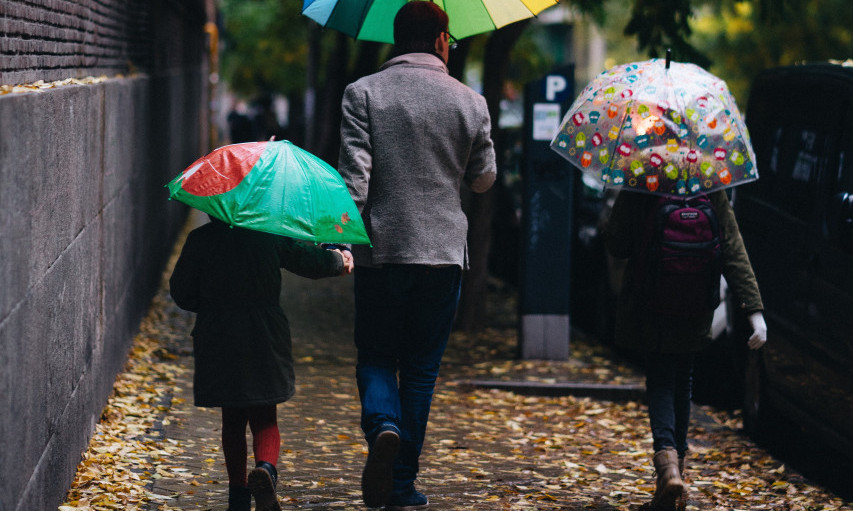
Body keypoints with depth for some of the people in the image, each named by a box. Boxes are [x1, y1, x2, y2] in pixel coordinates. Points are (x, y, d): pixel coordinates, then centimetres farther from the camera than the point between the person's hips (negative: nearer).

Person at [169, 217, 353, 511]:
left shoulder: (199, 239, -5)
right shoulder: (270, 235, -6)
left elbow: (181, 292, 0)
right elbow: (309, 262, 7)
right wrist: (339, 260, 28)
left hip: (218, 342, 1)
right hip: (265, 340, 0)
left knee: (232, 421, 14)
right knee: (265, 419, 8)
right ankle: (266, 467, -22)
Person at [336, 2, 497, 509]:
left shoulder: (363, 93, -3)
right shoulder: (470, 102, 2)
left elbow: (354, 175, -10)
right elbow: (484, 179, 12)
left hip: (380, 252, -1)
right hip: (443, 253, 1)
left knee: (376, 357, 13)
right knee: (421, 371, 9)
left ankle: (383, 428, -18)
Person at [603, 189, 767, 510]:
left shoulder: (636, 192, -11)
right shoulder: (713, 195, -6)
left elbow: (616, 245, -6)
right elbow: (734, 255, -10)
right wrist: (754, 309, -13)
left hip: (648, 308, -2)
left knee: (660, 382, 3)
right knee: (682, 379, 20)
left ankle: (667, 459, -22)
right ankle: (678, 459, 28)